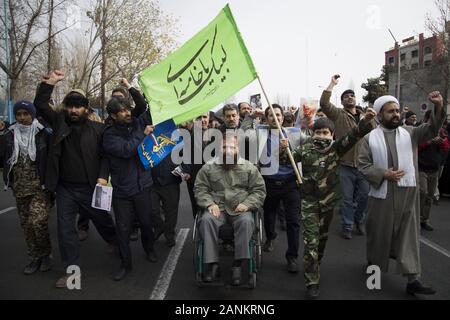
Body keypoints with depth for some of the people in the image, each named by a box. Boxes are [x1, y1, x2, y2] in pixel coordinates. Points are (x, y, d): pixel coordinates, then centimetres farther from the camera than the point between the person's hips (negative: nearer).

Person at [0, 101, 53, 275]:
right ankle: (35, 257, 26)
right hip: (20, 189, 4)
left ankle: (46, 254, 7)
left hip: (40, 188, -4)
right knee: (26, 224, 10)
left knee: (37, 221, -16)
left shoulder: (43, 134, -4)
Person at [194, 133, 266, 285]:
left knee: (246, 221, -33)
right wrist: (210, 203, -11)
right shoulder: (209, 167, 7)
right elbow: (200, 189, 7)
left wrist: (247, 204, -10)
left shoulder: (249, 167, 7)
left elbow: (259, 190, 7)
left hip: (240, 209, 0)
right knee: (206, 220, -31)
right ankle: (212, 263, -22)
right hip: (217, 208, 1)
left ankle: (238, 265, -25)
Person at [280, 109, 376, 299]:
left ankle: (315, 267, 43)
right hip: (309, 201, -2)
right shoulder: (305, 150, -2)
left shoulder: (336, 148, -2)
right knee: (311, 241, -7)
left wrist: (365, 122, -33)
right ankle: (312, 282, -1)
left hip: (328, 201, 2)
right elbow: (286, 160, -1)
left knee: (322, 237, 19)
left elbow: (352, 137, -16)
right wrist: (283, 149, -23)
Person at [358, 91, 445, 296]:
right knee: (379, 232, 13)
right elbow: (363, 165, -4)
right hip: (382, 195, -1)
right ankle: (373, 263, 37)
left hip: (408, 195, 2)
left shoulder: (410, 133, 8)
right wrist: (384, 174, -17)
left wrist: (438, 107, -21)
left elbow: (432, 129, -5)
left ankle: (412, 279, 7)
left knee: (409, 235, 3)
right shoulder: (370, 138, 0)